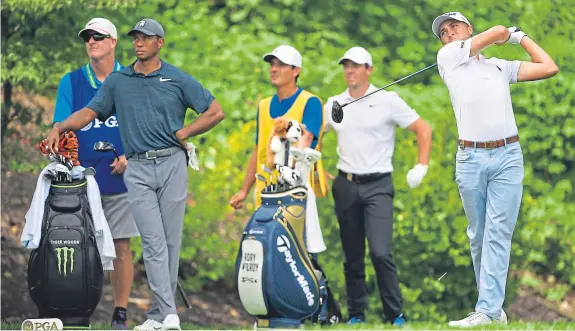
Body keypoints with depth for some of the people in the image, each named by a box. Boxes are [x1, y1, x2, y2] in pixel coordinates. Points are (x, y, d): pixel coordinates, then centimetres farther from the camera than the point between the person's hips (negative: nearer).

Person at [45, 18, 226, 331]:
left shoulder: (178, 79, 4)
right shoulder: (117, 81, 11)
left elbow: (216, 112, 6)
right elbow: (90, 112, 9)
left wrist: (182, 133, 0)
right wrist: (60, 127, -8)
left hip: (172, 164, -1)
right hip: (137, 169, 1)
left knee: (171, 242, 1)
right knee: (153, 243, -8)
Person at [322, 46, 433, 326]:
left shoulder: (388, 101, -2)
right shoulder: (334, 104, 9)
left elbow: (423, 129, 3)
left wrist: (421, 167, -4)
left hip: (378, 186, -4)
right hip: (345, 186, 4)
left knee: (380, 253, -16)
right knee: (352, 258, 7)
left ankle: (395, 315, -7)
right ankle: (355, 315, 16)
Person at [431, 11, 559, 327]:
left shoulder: (502, 66, 17)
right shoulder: (448, 56, 9)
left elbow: (549, 68, 13)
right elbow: (498, 31, 5)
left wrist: (521, 36, 23)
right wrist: (509, 35, 27)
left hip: (507, 156, 0)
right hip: (470, 158, 0)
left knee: (498, 234, -9)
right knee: (478, 236, 4)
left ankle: (487, 310, -15)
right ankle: (494, 306, 12)